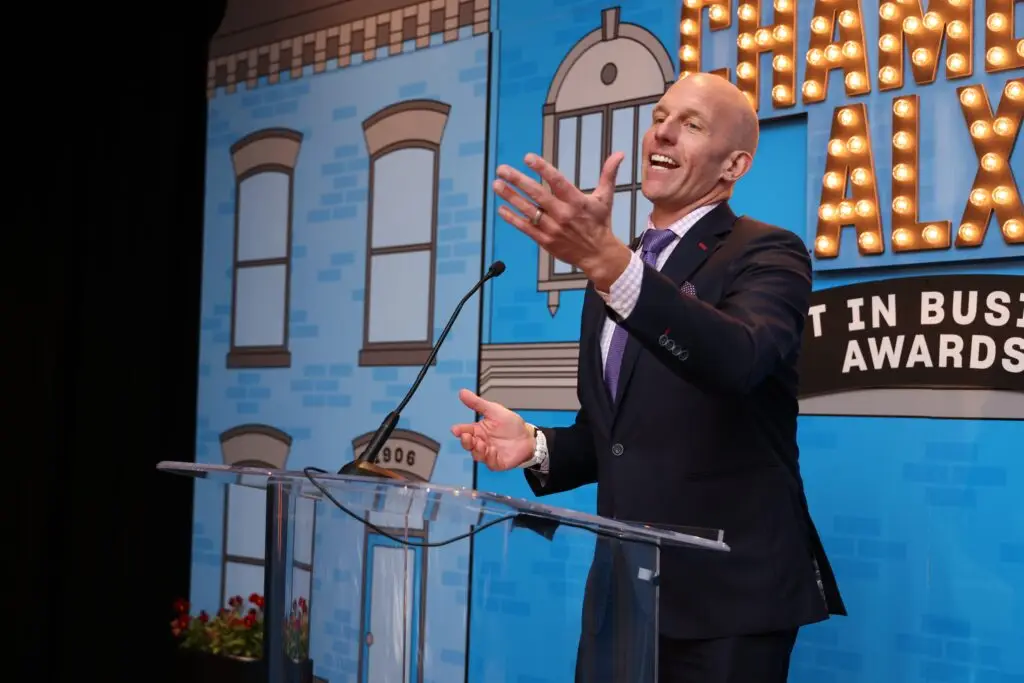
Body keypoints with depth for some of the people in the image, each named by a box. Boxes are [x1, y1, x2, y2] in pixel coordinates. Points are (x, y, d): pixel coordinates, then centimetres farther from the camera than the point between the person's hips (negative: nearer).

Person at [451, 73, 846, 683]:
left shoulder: (767, 255, -7)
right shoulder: (615, 274, 14)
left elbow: (738, 359, -29)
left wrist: (608, 261, -40)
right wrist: (537, 447, -1)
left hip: (729, 594, -6)